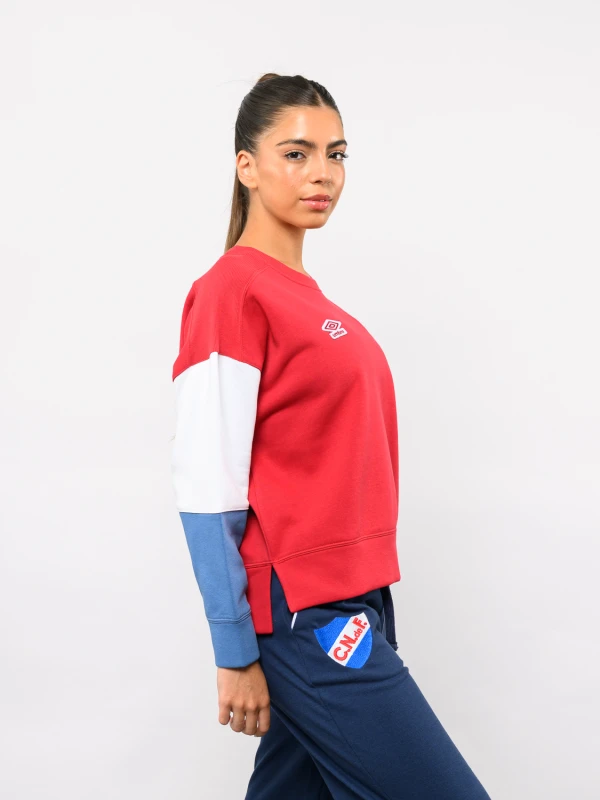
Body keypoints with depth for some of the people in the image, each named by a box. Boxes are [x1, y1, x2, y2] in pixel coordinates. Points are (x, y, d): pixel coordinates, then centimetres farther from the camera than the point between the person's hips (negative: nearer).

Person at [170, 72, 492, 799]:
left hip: (353, 599, 8)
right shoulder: (232, 291, -13)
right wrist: (236, 655, -15)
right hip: (304, 611, -8)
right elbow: (205, 488, -16)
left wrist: (363, 598, 14)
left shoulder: (307, 296, 12)